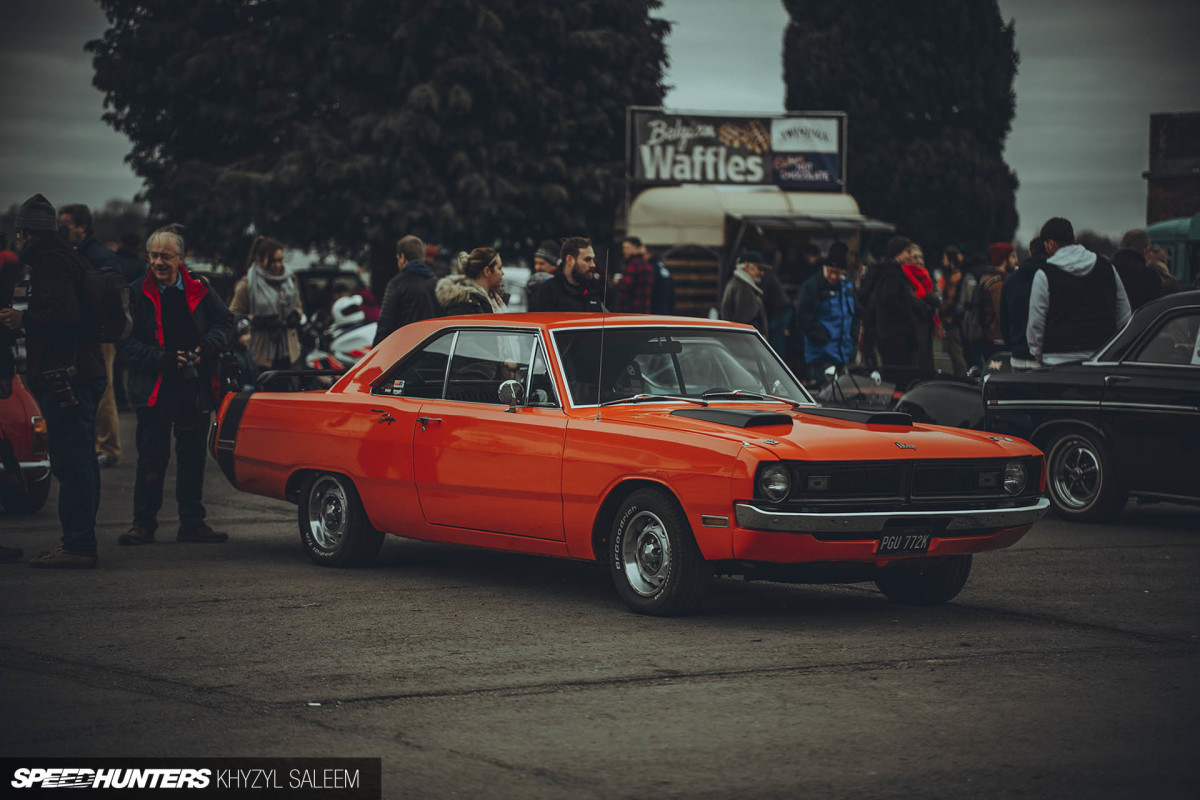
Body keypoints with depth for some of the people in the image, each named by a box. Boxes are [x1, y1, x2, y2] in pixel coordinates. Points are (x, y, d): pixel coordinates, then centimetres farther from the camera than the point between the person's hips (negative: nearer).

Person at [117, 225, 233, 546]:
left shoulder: (199, 291, 4)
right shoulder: (137, 294, -3)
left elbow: (225, 321, 14)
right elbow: (127, 345, -6)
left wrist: (207, 346, -6)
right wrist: (164, 359, -19)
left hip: (195, 390, 2)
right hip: (154, 390, -2)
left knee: (193, 458, 8)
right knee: (152, 459, 0)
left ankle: (192, 523, 16)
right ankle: (144, 524, 8)